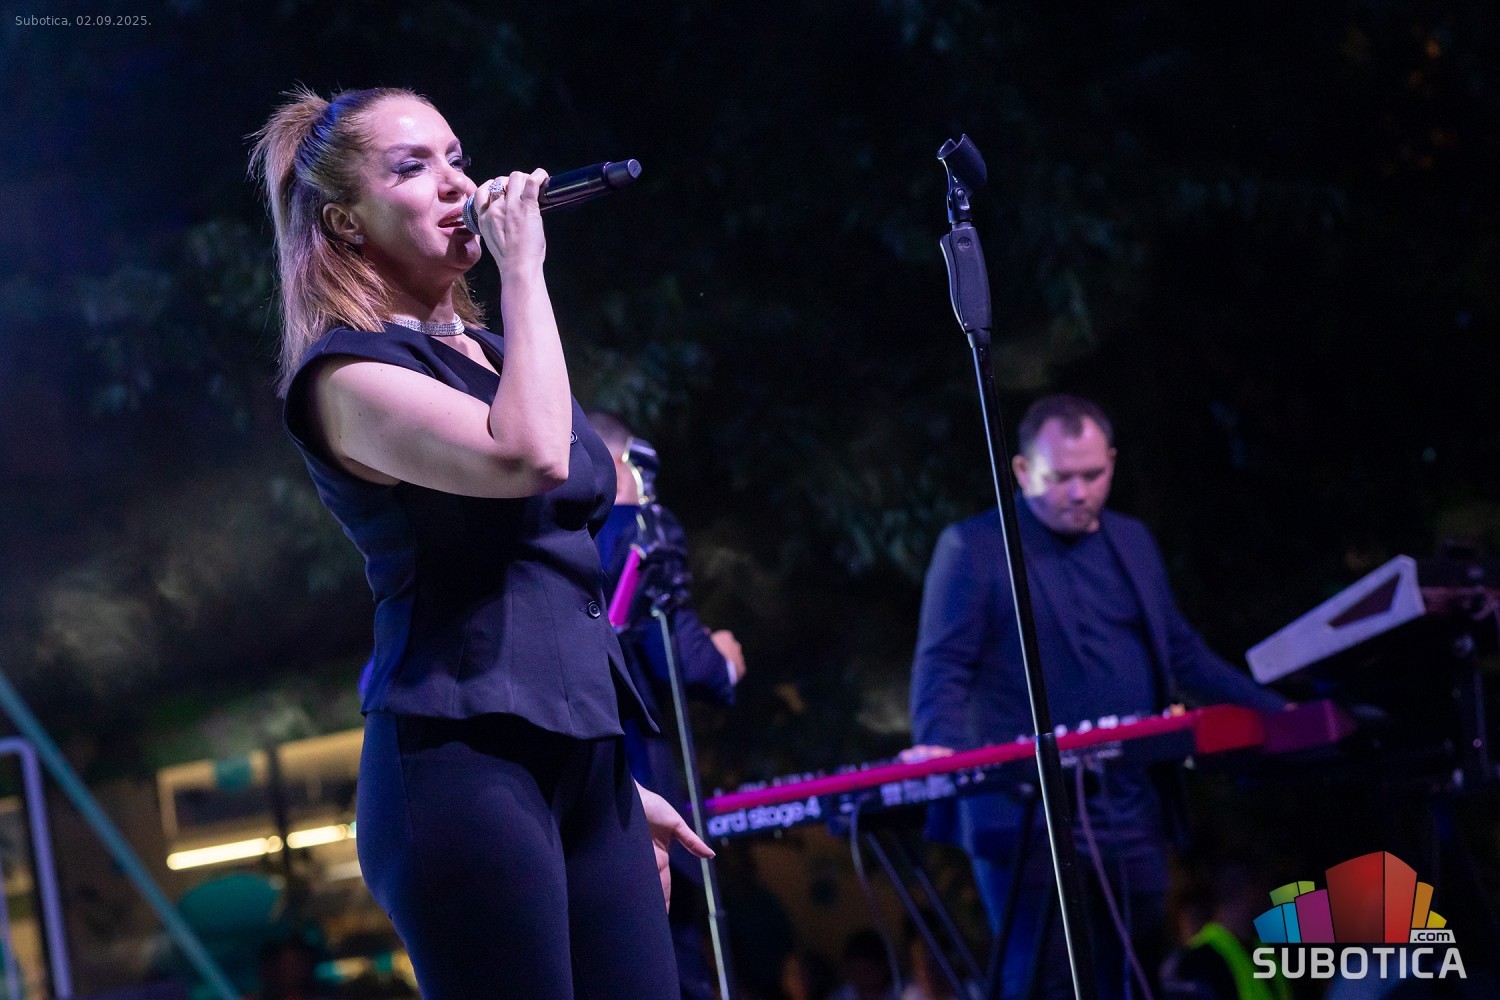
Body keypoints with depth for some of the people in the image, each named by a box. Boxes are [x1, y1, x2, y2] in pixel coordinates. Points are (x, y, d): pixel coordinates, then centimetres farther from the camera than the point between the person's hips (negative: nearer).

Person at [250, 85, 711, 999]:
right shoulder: (347, 372, -6)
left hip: (581, 756, 8)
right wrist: (524, 268, -13)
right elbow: (529, 456, -24)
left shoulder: (491, 353, 20)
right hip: (464, 754, -8)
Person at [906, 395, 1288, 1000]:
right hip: (1028, 818, -6)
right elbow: (941, 667, -8)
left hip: (1131, 818, 6)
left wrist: (1273, 713, 16)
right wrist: (940, 748, -26)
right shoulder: (972, 548, -2)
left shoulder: (1132, 541, 17)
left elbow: (1180, 652, 23)